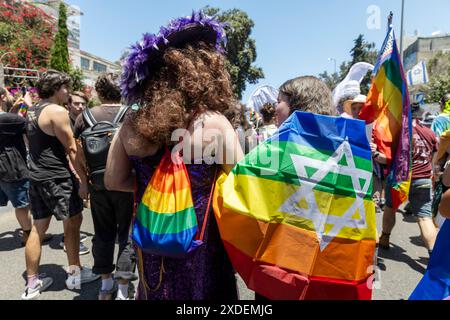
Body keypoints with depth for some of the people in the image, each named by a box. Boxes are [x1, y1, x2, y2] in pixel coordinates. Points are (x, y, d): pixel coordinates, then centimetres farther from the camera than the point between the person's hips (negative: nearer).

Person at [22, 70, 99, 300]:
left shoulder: (35, 111, 16)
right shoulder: (57, 111, -12)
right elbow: (71, 149, -14)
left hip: (36, 176, 9)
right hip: (55, 177, -9)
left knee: (38, 228, 11)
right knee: (73, 222, 6)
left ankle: (32, 284, 19)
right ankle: (75, 273, 18)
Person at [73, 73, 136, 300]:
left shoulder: (85, 116, -2)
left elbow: (76, 152, -1)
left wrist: (85, 178, 8)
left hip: (97, 184, 3)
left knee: (103, 234, 17)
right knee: (127, 234, 10)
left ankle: (105, 285, 30)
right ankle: (123, 289, 16)